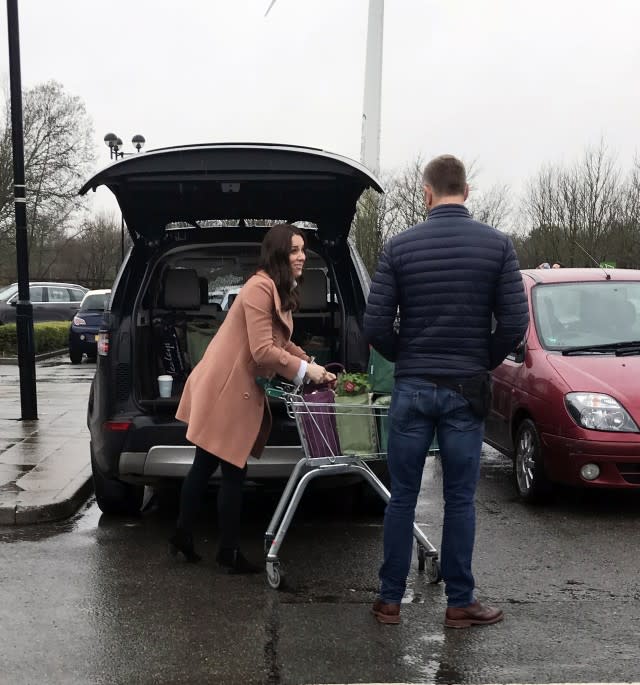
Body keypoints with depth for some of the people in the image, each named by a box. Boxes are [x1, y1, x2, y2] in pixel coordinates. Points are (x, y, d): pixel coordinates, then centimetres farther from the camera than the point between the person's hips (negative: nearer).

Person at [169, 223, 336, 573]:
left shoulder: (280, 291, 13)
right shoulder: (260, 288, -19)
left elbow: (280, 344, 17)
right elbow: (263, 351, -22)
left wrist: (313, 366, 6)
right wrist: (304, 370, -14)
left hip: (238, 391, 10)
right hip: (226, 392, -10)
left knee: (204, 467, 18)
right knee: (232, 473, 0)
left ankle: (183, 535, 29)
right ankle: (228, 553, 12)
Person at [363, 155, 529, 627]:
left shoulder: (400, 247, -3)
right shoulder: (497, 245, -3)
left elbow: (376, 326, -6)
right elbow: (515, 323, -7)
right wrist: (484, 363, 10)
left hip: (412, 387, 1)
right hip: (467, 389, 0)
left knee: (403, 497, 9)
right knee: (460, 499, 9)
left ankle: (390, 600, 17)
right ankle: (460, 603, 17)